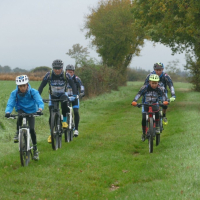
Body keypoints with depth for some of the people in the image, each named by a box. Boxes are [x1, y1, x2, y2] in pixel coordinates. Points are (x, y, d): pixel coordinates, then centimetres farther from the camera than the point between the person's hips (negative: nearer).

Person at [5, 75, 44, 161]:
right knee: (20, 117, -36)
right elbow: (10, 104, -24)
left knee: (31, 129, -15)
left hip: (31, 111, 0)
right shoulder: (14, 93, -18)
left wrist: (40, 109, -53)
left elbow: (40, 102, -30)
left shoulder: (33, 92, -22)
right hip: (21, 110, 0)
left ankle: (35, 149, 3)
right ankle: (18, 133, -12)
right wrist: (7, 112, -45)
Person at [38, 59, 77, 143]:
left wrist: (75, 95, -39)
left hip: (62, 95, -1)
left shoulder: (66, 75, -21)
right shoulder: (49, 75, -21)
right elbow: (42, 86, -19)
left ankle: (64, 121, -15)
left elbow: (73, 85, -23)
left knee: (64, 103, -36)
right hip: (52, 96, 1)